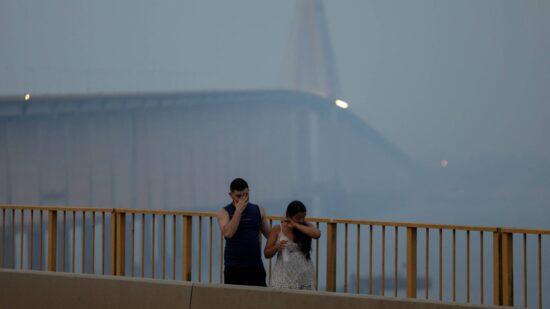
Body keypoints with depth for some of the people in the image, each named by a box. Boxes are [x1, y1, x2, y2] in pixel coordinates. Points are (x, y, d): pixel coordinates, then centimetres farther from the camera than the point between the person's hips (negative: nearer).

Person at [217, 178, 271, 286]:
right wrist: (238, 210, -16)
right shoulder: (224, 212, -1)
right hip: (234, 268, -2)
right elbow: (228, 233, -18)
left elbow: (270, 234, 13)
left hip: (256, 266, 2)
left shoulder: (258, 211, 7)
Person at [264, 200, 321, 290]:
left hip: (304, 276, 1)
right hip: (284, 275, -1)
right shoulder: (277, 229, 1)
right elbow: (267, 254, 4)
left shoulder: (307, 227, 4)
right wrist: (277, 247, -18)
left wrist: (296, 225, -13)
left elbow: (317, 234, -19)